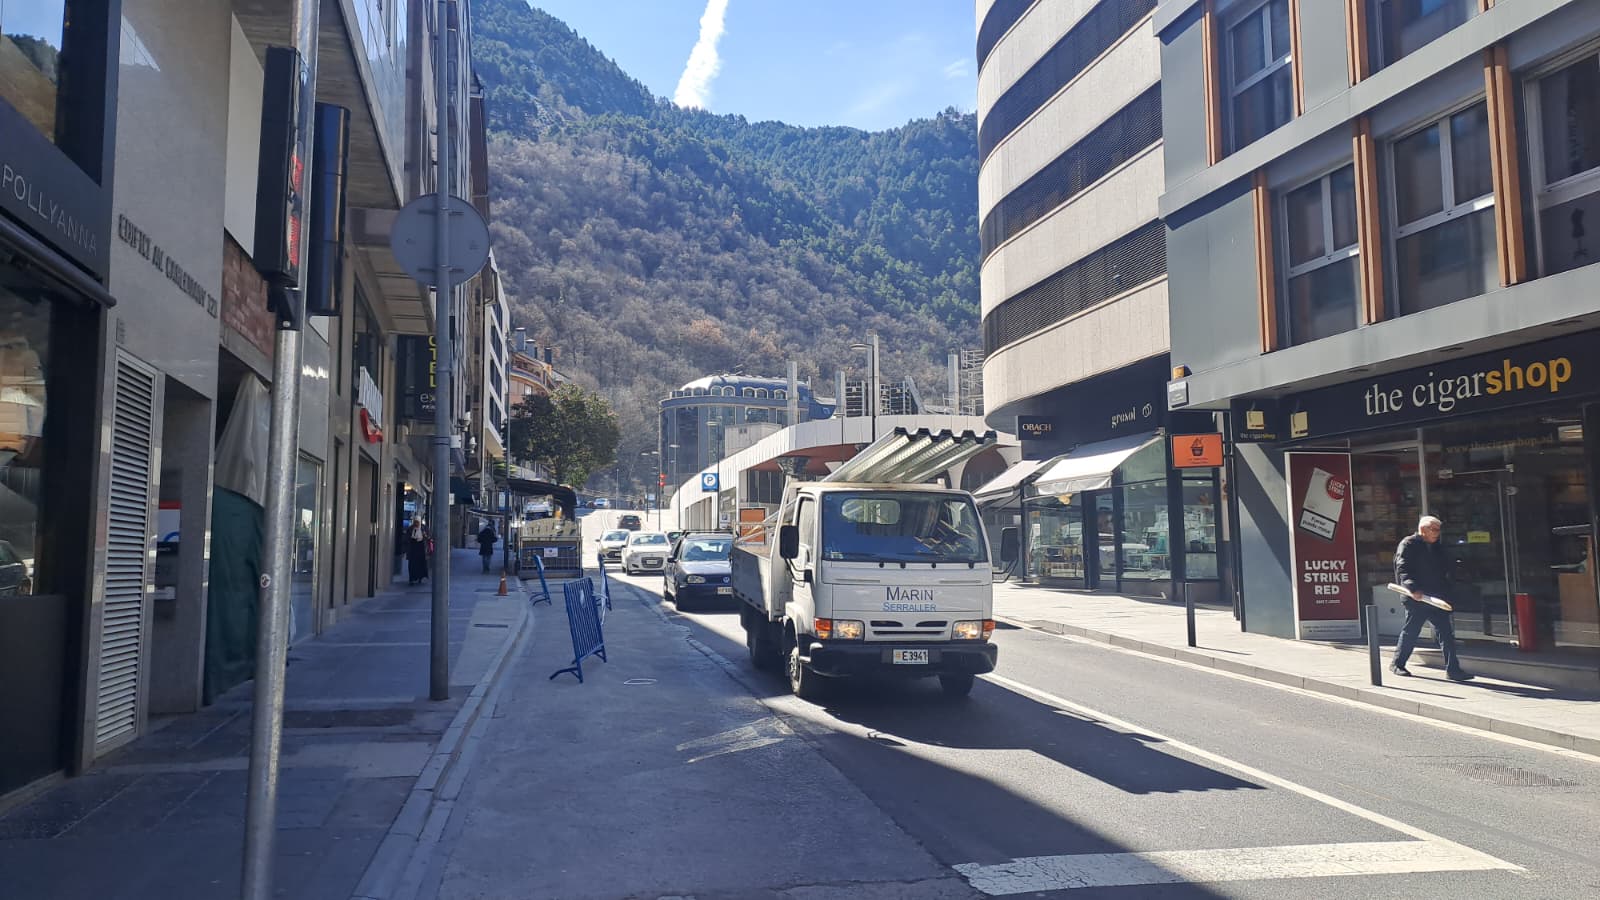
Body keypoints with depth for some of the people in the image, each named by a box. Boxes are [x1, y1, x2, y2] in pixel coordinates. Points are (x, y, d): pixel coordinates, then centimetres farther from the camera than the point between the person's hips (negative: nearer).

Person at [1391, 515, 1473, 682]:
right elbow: (1402, 569, -17)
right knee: (1410, 632, 3)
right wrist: (1413, 589, -30)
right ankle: (1397, 664, 19)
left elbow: (1441, 572, 25)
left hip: (1435, 598, 7)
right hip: (1416, 598, -7)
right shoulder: (1408, 545, -7)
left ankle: (1452, 669, 1)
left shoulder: (1436, 548, 18)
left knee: (1446, 633, 0)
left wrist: (1445, 590, 14)